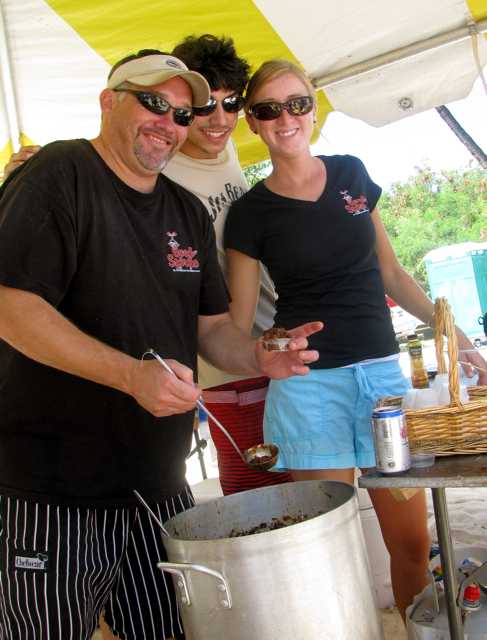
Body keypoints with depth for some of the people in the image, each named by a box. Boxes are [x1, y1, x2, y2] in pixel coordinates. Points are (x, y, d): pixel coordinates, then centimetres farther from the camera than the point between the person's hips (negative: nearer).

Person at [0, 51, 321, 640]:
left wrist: (259, 359, -8)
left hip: (160, 487, 7)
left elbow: (211, 326, 13)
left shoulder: (188, 214, 12)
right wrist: (133, 375, -29)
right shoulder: (58, 177, -9)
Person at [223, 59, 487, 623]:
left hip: (383, 370, 3)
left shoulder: (352, 174, 9)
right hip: (310, 382, -3)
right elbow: (235, 326, 0)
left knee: (412, 543, 8)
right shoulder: (251, 213, -1)